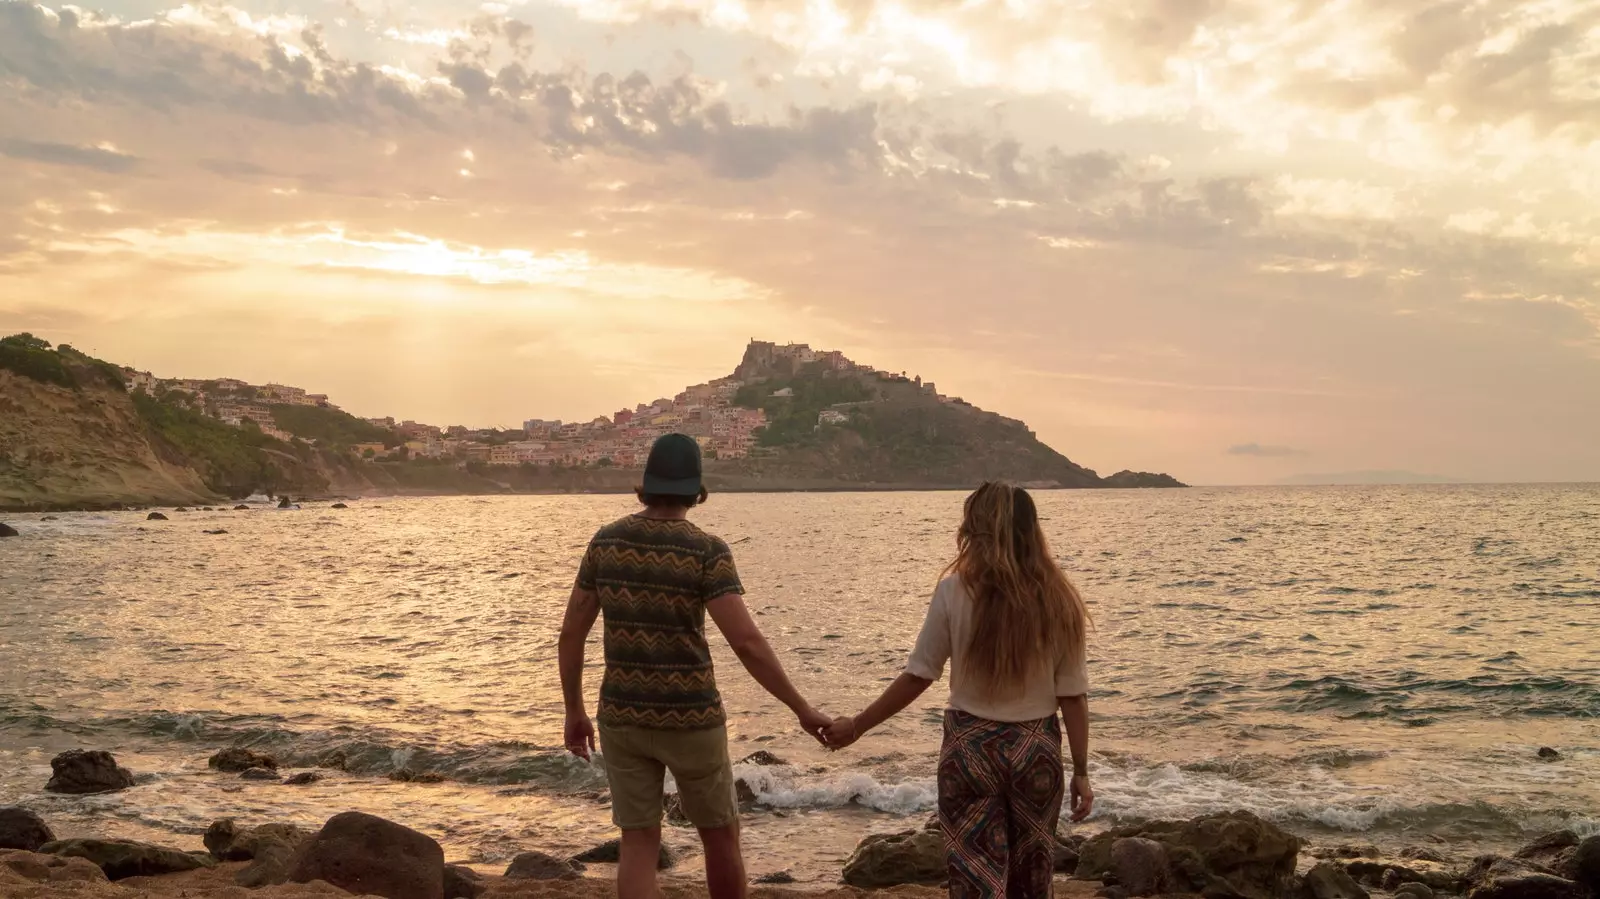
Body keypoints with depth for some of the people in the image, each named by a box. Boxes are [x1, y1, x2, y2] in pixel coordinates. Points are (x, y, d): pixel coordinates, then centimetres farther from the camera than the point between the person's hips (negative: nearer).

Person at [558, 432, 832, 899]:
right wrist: (802, 710, -13)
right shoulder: (707, 551, -14)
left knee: (639, 848, 9)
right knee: (720, 834, 18)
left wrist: (574, 711, 15)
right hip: (689, 717, -3)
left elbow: (571, 634, 4)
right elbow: (747, 643, -22)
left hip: (624, 715, 3)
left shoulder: (606, 540, 0)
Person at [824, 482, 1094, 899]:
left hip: (971, 746, -2)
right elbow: (1073, 695, -3)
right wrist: (1081, 771, 6)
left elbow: (917, 677, -7)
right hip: (1037, 749, 3)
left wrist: (856, 726, 5)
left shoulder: (955, 591, -11)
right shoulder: (1058, 600, -5)